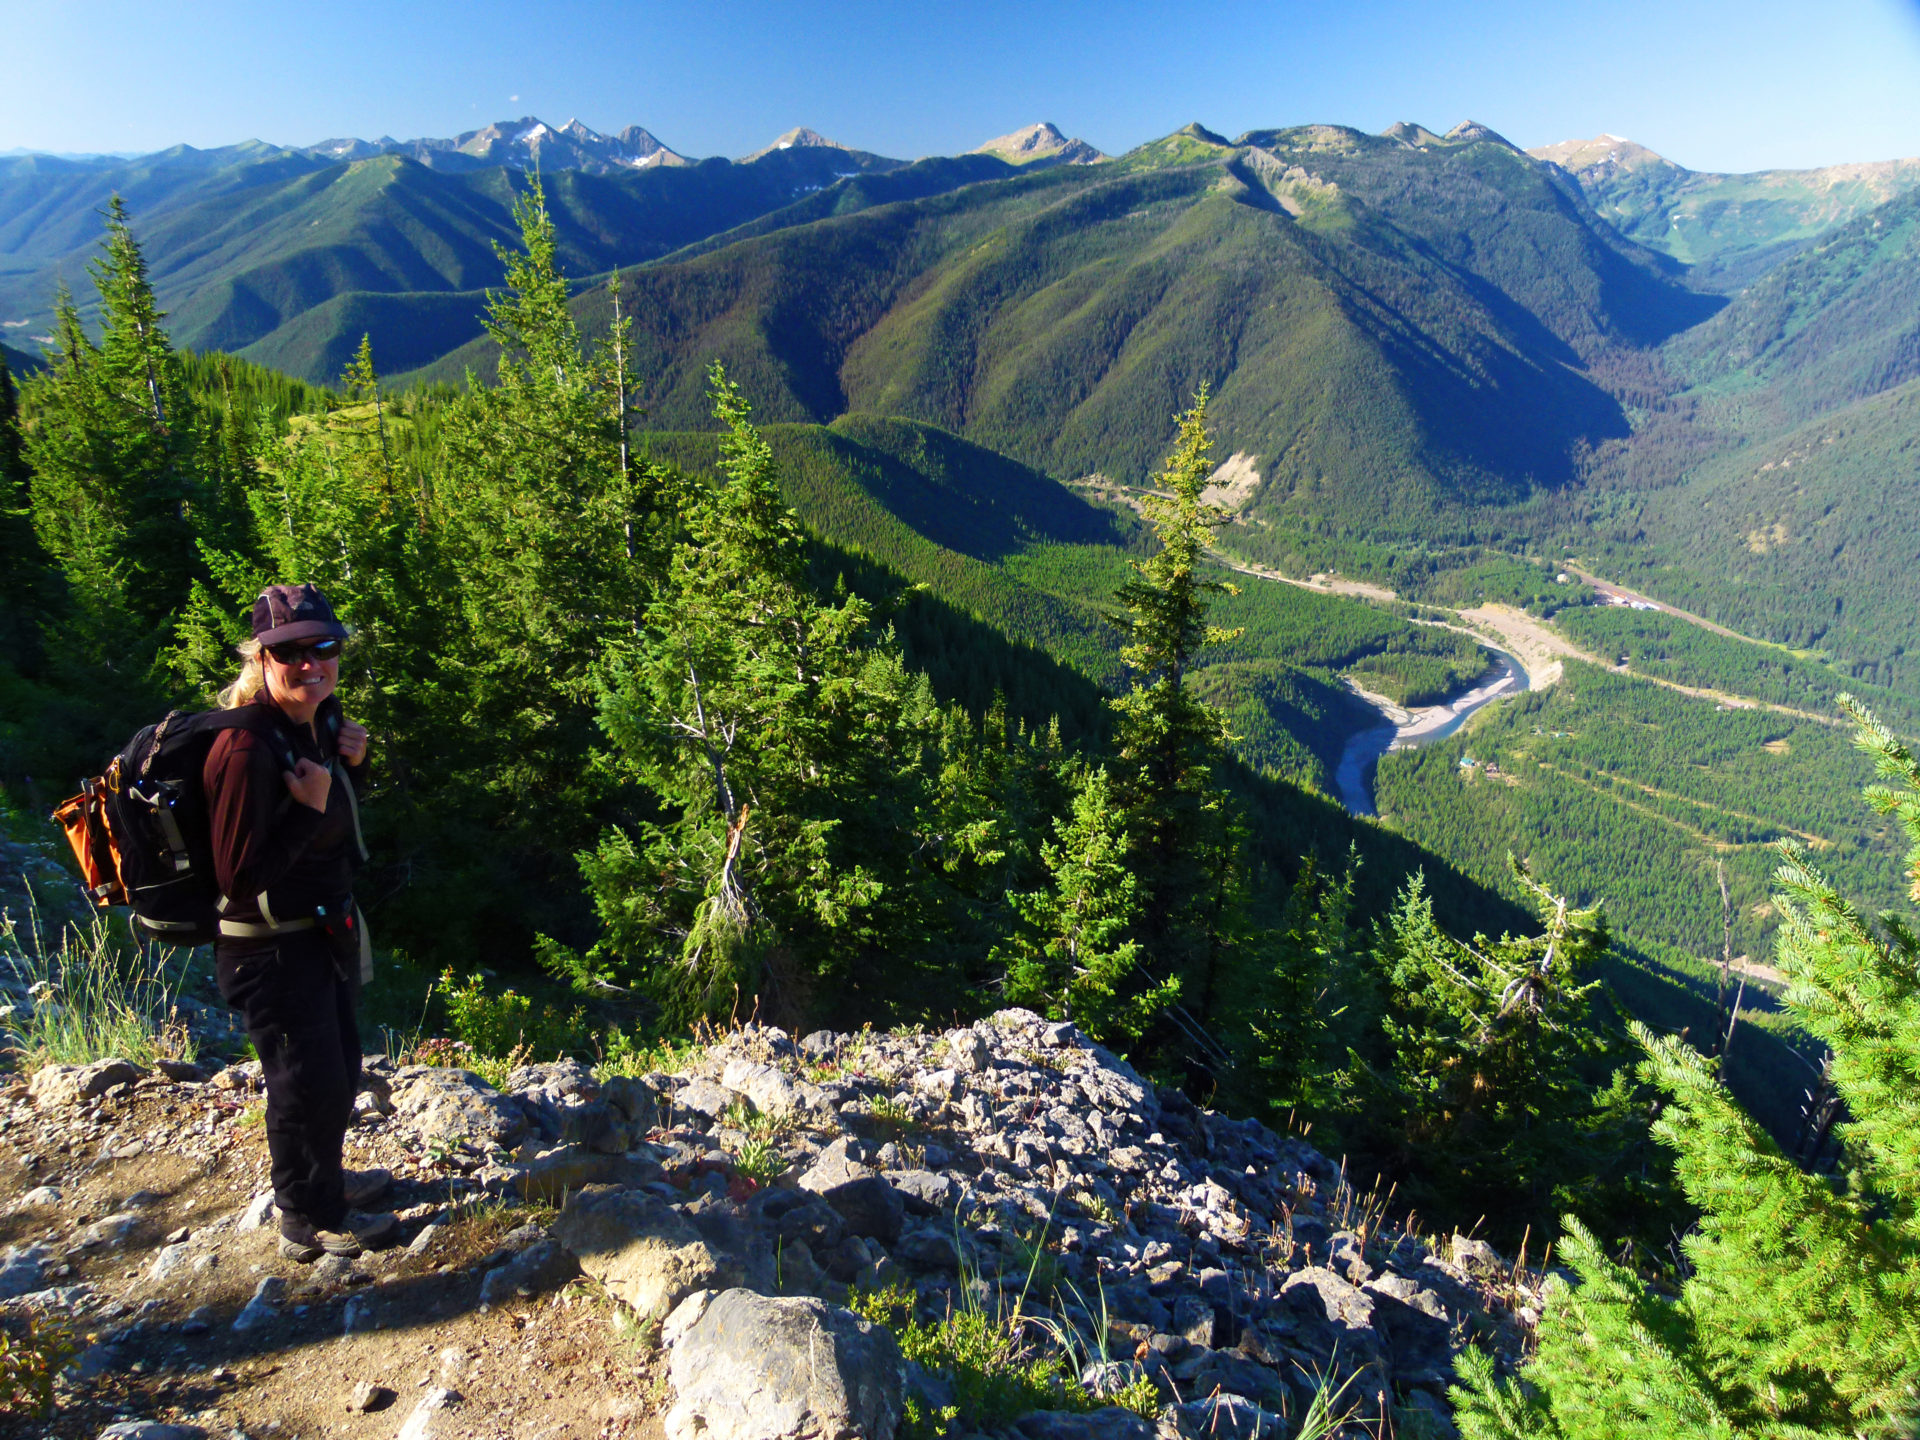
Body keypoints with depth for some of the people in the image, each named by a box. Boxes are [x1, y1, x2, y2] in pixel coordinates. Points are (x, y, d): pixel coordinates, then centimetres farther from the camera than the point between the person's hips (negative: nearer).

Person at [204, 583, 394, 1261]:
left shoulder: (321, 721, -2)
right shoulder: (247, 747, -28)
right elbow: (239, 878, -27)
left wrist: (353, 766, -4)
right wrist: (308, 809, -28)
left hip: (324, 933, 9)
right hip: (271, 950, -9)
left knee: (340, 1066, 27)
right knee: (308, 1083, 10)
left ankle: (322, 1179, 52)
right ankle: (308, 1221, 35)